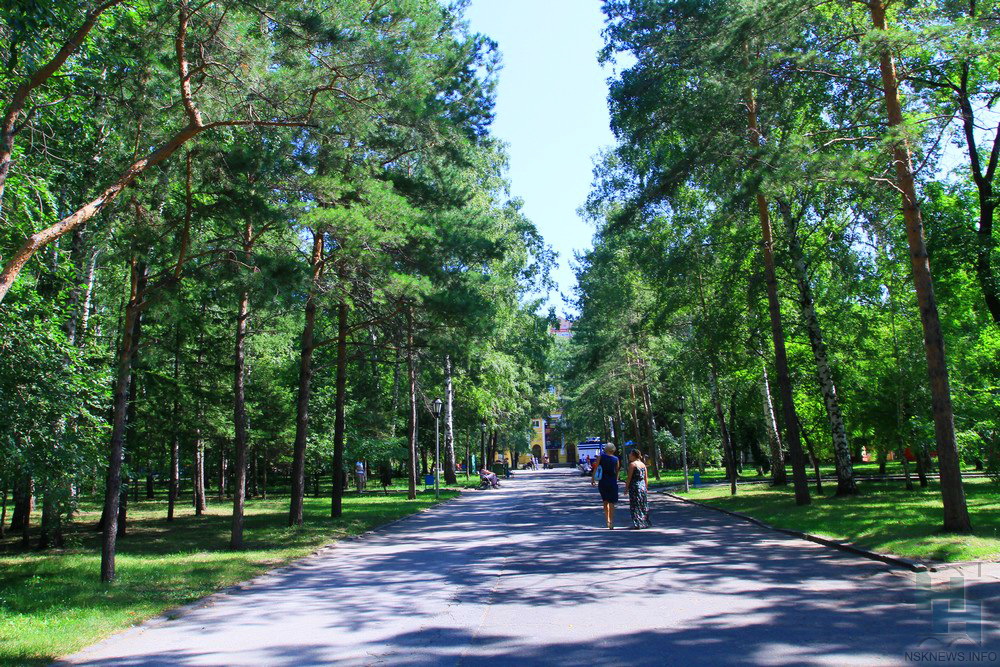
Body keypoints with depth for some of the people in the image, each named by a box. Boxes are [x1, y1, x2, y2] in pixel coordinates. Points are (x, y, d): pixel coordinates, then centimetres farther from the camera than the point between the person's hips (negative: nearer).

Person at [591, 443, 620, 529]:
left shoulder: (600, 457, 0)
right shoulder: (616, 459, 1)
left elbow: (595, 468, -7)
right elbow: (617, 471, 4)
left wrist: (592, 478, -4)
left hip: (602, 481, 1)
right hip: (612, 482, -1)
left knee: (605, 501, 19)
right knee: (611, 503, 3)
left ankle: (607, 520, 20)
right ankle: (611, 523, -1)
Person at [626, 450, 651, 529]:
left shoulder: (632, 464, -11)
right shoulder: (643, 464, 10)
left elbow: (629, 477, -13)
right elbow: (646, 477, 12)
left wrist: (626, 487, -6)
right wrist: (645, 487, 19)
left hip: (635, 487, -7)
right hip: (643, 486, 7)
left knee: (636, 506, -1)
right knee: (644, 506, 14)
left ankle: (637, 524, -1)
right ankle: (645, 522, 18)